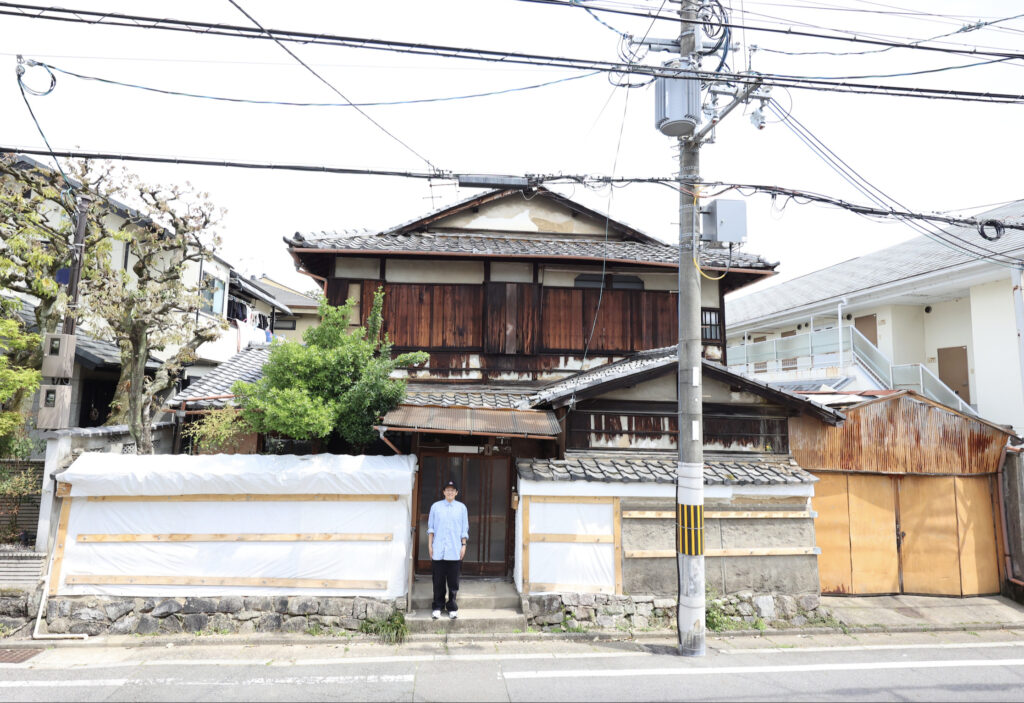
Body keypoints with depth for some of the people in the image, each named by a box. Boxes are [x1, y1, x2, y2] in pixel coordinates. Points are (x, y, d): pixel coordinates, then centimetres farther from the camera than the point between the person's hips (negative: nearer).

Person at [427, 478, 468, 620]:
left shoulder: (461, 508, 6)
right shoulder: (436, 506, 5)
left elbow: (464, 529, 9)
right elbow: (431, 527, 9)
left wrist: (463, 545, 3)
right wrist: (430, 545, 4)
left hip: (455, 551, 0)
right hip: (438, 551, 0)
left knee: (453, 581, 3)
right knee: (438, 581, 4)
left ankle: (452, 608, 14)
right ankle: (437, 607, 16)